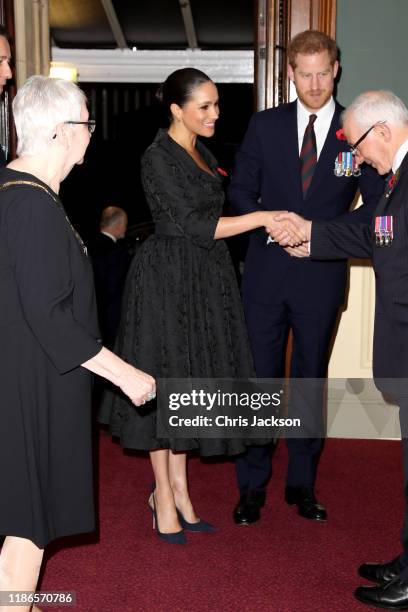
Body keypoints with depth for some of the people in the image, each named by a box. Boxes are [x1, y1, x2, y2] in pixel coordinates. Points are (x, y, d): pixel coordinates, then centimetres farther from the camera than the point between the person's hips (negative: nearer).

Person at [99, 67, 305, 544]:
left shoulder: (203, 154, 13)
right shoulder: (158, 157, -14)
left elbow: (208, 220, 12)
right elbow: (194, 225, -19)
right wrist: (264, 217, -20)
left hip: (204, 279, 8)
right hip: (168, 277, -8)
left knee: (189, 378, 11)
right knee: (166, 377, 1)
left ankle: (178, 487, 23)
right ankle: (164, 493, 16)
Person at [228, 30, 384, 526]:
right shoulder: (264, 126, 4)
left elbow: (378, 202, 0)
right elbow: (241, 191, 7)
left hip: (322, 275, 0)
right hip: (266, 271, 1)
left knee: (311, 379, 12)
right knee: (260, 379, 5)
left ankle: (302, 483, 27)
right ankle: (252, 485, 19)